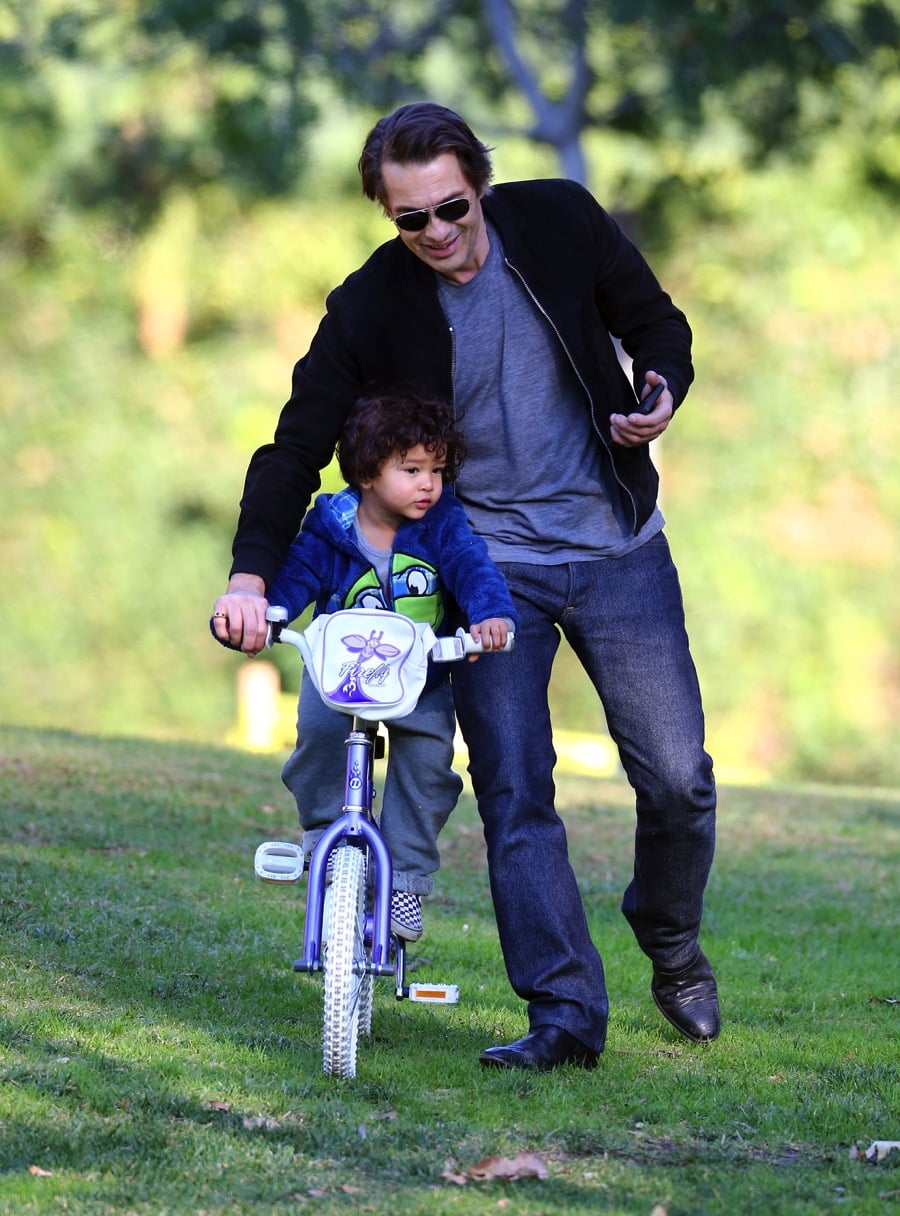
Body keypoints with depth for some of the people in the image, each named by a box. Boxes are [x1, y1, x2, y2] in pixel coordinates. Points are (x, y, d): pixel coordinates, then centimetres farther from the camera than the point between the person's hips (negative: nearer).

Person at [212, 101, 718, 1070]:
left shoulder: (562, 223, -8)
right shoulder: (369, 311, -10)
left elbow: (656, 324, 6)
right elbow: (297, 446, -8)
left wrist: (661, 392, -16)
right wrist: (250, 574, -22)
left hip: (617, 546, 1)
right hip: (491, 566, -1)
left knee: (678, 781, 2)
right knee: (515, 796, -10)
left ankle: (671, 944, 29)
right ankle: (566, 1014, -8)